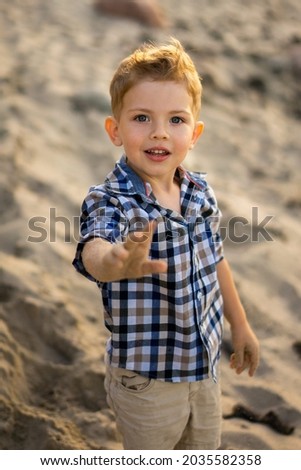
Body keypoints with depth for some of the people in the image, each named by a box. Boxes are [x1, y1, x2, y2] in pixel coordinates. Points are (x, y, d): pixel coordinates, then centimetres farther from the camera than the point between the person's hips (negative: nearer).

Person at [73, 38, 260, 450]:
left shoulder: (201, 191, -7)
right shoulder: (109, 202, -25)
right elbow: (94, 252, -47)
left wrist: (241, 325, 18)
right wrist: (119, 262, -70)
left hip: (205, 365, 5)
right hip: (145, 381, -5)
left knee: (206, 452, 27)